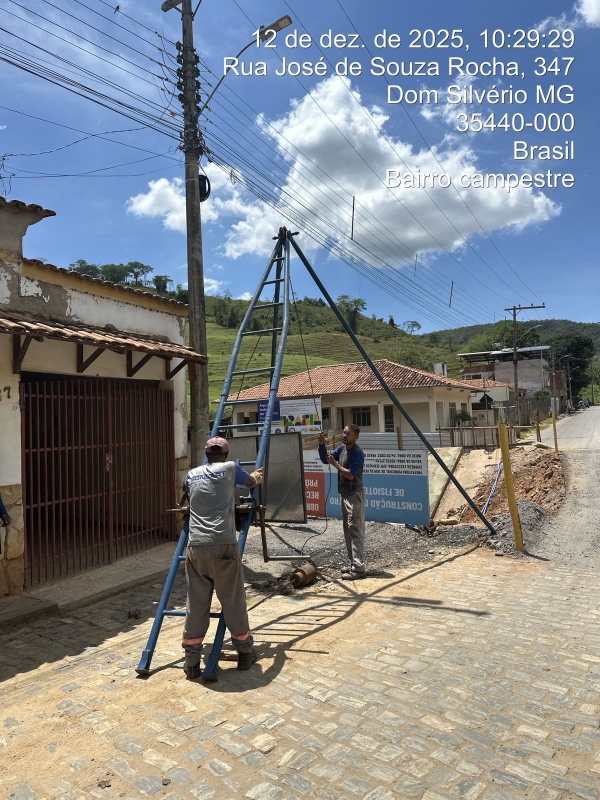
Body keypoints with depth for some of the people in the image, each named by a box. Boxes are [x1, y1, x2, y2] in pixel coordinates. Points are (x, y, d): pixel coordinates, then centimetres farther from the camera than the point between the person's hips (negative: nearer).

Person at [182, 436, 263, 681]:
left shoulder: (192, 475, 17)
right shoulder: (230, 468, 9)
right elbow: (251, 483, 28)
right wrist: (257, 476, 53)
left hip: (196, 546, 3)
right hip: (223, 544, -2)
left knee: (196, 604, 10)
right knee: (233, 600, 10)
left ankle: (192, 662, 17)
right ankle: (245, 652, 25)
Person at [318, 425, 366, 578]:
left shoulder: (357, 453, -18)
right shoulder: (341, 448, 8)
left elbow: (350, 475, -23)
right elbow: (325, 459, 8)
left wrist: (334, 463, -19)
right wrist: (322, 444, -7)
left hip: (354, 496, -9)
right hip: (345, 495, 9)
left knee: (355, 531, -8)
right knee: (348, 531, 14)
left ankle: (359, 568, -6)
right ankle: (354, 564, 22)